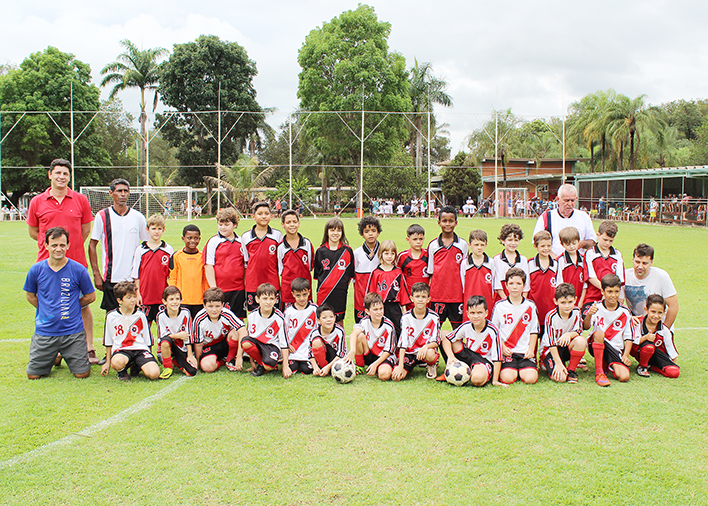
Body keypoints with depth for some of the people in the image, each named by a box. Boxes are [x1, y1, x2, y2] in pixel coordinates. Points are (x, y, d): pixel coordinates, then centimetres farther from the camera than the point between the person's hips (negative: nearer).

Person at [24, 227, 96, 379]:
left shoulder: (78, 269, -6)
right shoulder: (36, 269, -1)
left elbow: (90, 296, 7)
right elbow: (30, 296, 14)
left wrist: (70, 307, 5)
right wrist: (49, 310, 7)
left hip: (73, 331, -2)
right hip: (44, 331, 2)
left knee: (82, 374, -3)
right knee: (33, 375, 2)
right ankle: (55, 357, 32)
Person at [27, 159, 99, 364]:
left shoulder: (80, 200, 4)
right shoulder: (37, 202, 5)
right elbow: (33, 232, 13)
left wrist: (69, 246, 5)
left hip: (76, 262, -1)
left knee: (83, 305, 2)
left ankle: (89, 349, 10)